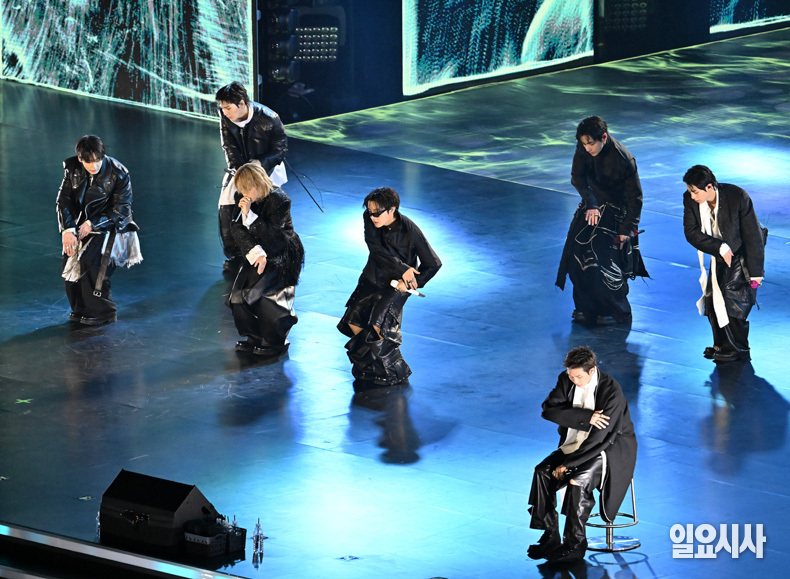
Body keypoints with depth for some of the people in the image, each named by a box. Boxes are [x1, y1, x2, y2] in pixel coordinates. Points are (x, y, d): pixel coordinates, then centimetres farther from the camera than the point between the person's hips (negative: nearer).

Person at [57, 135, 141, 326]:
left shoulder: (118, 174, -18)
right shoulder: (72, 167, -7)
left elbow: (120, 210, -12)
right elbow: (64, 199, -4)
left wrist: (92, 224, -20)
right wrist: (67, 230, -17)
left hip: (109, 225, -5)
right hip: (81, 222, 5)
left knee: (91, 262, -23)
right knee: (70, 259, -10)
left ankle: (102, 312, -9)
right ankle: (80, 310, 11)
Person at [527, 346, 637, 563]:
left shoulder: (611, 391, -24)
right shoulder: (566, 380, -6)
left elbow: (599, 438, -26)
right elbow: (549, 409, -15)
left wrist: (568, 464, -25)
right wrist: (586, 416, -27)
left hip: (610, 449, -6)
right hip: (576, 443, 6)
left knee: (578, 480, -31)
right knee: (543, 472, -17)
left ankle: (574, 544, -19)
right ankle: (550, 535, -9)